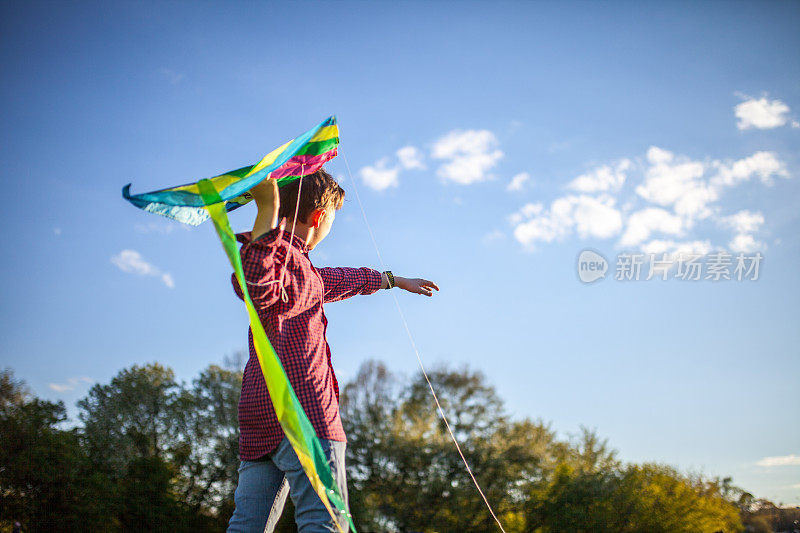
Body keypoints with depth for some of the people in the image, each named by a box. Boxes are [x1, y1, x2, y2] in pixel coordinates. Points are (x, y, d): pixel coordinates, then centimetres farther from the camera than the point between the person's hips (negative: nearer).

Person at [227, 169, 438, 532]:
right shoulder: (287, 257, -8)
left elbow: (334, 282, 43)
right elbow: (259, 289, -33)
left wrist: (392, 280, 56)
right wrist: (267, 210, -43)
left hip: (259, 420, 10)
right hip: (300, 408, -10)